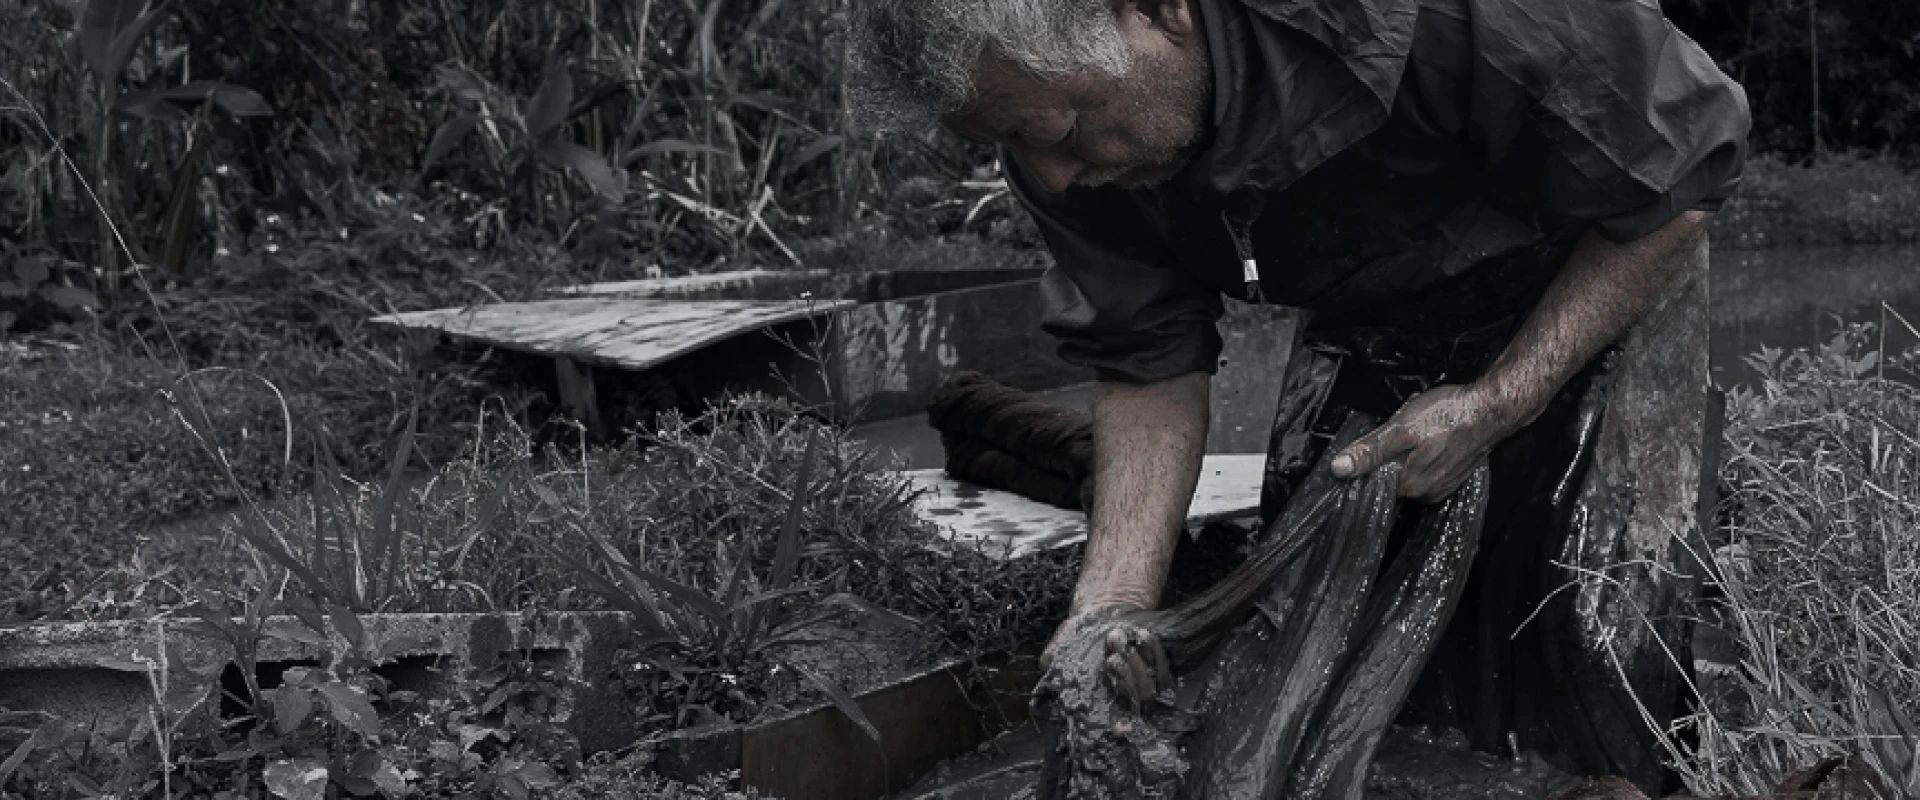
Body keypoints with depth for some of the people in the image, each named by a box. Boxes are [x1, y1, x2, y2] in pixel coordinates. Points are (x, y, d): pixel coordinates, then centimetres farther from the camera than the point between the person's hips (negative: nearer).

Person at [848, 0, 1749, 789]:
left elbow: (1675, 189, -25)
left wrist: (1498, 405, -27)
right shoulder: (1057, 103, -22)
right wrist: (1109, 608, -22)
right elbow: (1149, 366, -11)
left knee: (1599, 635, -12)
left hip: (1600, 285, -5)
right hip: (1371, 317, 5)